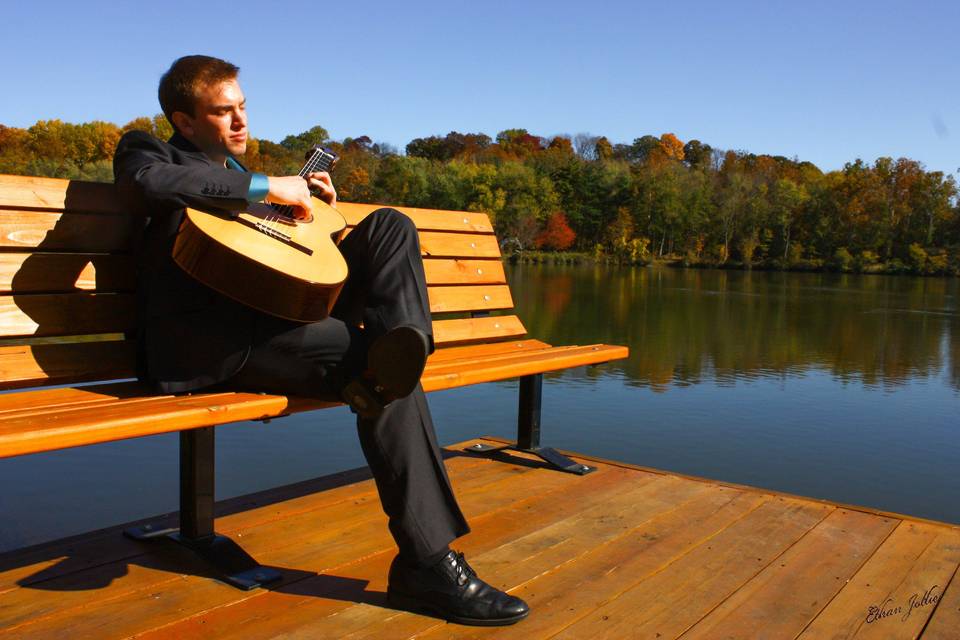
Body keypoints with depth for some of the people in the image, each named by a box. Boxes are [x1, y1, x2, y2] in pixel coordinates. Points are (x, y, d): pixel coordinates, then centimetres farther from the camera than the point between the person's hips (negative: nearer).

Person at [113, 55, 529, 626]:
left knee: (390, 226, -6)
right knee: (389, 382, -26)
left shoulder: (236, 175, 31)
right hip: (202, 344, -8)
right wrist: (263, 186, -17)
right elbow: (146, 178, -20)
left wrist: (304, 199, 18)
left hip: (268, 324, 8)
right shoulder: (146, 148, 9)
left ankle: (401, 345, -31)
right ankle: (428, 561, -28)